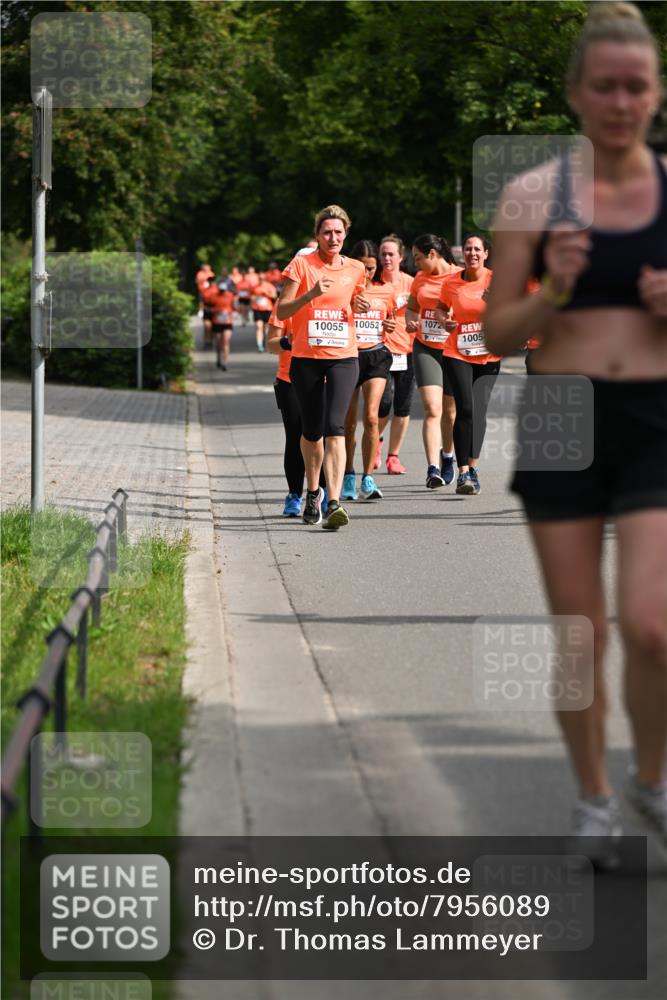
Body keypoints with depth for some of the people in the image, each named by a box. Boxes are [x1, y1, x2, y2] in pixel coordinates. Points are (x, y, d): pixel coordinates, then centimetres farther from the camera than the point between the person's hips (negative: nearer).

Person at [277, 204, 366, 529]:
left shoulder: (355, 269, 9)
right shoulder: (302, 264, -1)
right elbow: (281, 311, -6)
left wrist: (362, 307, 1)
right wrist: (311, 294, -21)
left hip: (343, 358, 1)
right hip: (305, 357, -1)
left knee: (335, 428, -15)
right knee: (312, 431, 9)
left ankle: (334, 503, -23)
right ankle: (313, 493, 34)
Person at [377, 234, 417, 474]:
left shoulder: (410, 283, 6)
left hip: (406, 350, 2)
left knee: (403, 407, 2)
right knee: (384, 402, -12)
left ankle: (393, 455, 15)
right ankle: (375, 441, 18)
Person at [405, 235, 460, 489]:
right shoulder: (420, 279, 9)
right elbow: (412, 308, 23)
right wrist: (410, 322, 1)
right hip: (425, 349, 2)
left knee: (449, 411, 12)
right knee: (432, 409, -13)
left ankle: (447, 456, 38)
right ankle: (433, 469, -19)